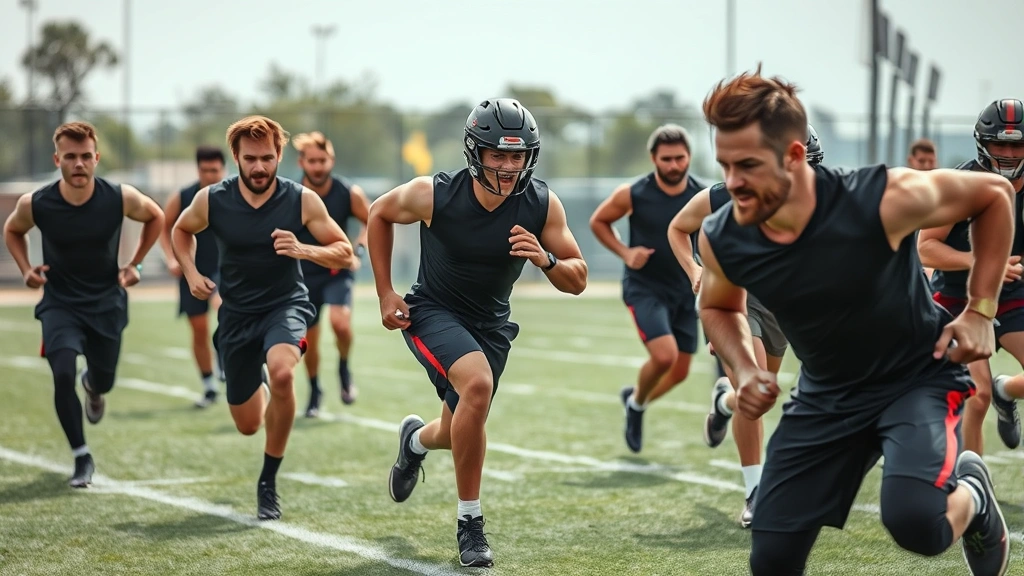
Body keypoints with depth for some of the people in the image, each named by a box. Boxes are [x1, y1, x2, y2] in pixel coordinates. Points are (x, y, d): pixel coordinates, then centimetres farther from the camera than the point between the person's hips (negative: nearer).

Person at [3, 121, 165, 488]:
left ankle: (92, 385, 56)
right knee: (63, 373, -21)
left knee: (103, 381, 14)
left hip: (107, 302, 1)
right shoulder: (34, 205, -18)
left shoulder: (121, 198, -18)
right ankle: (81, 457, -4)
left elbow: (155, 217, 5)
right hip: (59, 302, -1)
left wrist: (135, 265, 0)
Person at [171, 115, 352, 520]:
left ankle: (268, 482, -18)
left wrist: (303, 251, -25)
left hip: (286, 306, -2)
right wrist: (191, 274, -4)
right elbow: (180, 230, 12)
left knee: (281, 373, -36)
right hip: (236, 314, 3)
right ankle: (270, 406, 52)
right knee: (248, 426, 9)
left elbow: (343, 252, -7)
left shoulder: (302, 201, -13)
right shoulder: (211, 201, -9)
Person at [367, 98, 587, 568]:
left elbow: (577, 281, -10)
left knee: (459, 433, 13)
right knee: (478, 383, -31)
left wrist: (546, 260, -32)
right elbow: (379, 214, -1)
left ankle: (416, 440, 54)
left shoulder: (542, 206, -17)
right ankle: (470, 521, -16)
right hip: (433, 313, -4)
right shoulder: (435, 195, -22)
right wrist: (385, 293, -3)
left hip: (490, 325, 4)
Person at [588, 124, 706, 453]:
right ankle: (637, 401, 9)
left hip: (685, 291, 4)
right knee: (664, 355, -22)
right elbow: (598, 221, 4)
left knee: (679, 372, 10)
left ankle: (636, 400, 40)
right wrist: (625, 253, -10)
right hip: (645, 288, -4)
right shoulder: (633, 195, -12)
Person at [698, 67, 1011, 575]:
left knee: (915, 523, -30)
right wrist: (744, 369, -9)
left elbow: (993, 194, -9)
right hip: (824, 394, 4)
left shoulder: (885, 201, -29)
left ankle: (971, 495, 7)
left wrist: (980, 311, -11)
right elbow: (719, 308, 10)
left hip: (920, 378, -4)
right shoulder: (721, 240, -16)